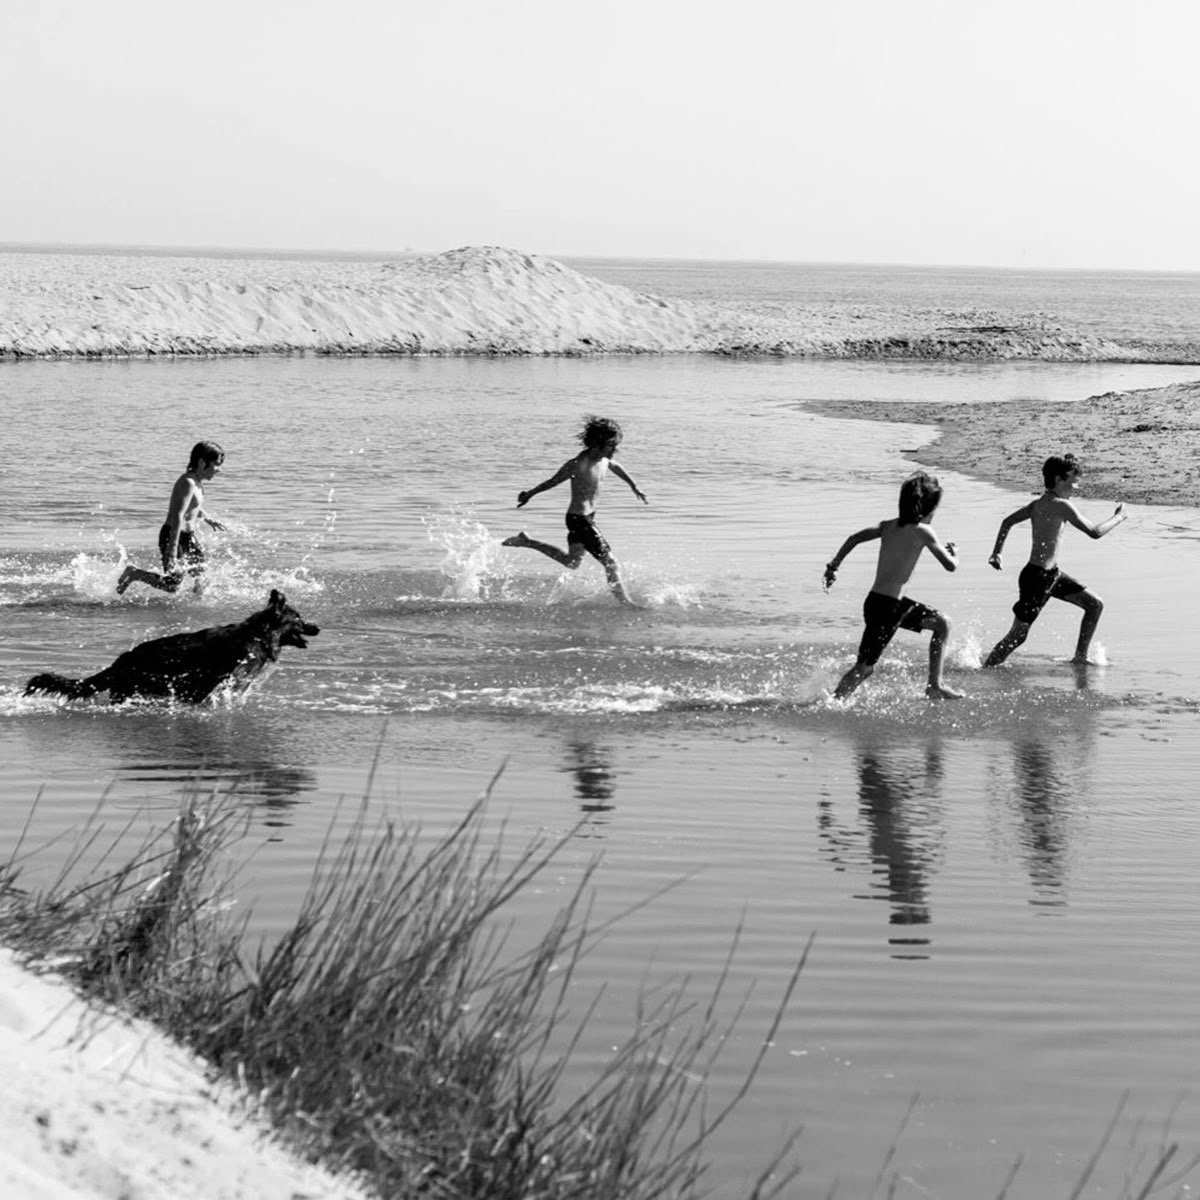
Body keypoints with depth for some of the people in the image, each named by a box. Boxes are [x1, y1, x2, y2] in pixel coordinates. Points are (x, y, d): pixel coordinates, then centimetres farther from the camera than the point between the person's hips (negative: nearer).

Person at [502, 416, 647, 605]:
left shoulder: (603, 459, -1)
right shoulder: (578, 464, -25)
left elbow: (615, 467, 23)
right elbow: (552, 481, -15)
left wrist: (634, 486, 23)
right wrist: (529, 494, -4)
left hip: (589, 516, 10)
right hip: (579, 520, -10)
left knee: (571, 562, 26)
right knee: (610, 562, -8)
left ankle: (526, 542, 34)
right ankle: (624, 602, 0)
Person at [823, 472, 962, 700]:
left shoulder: (889, 526, 7)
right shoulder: (923, 531, -12)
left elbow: (854, 538, 8)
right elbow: (951, 566, -10)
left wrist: (833, 565, 16)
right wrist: (954, 552, 13)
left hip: (895, 603, 9)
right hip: (884, 606, -9)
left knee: (942, 624, 19)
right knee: (865, 667, -4)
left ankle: (934, 685, 23)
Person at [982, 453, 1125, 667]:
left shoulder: (1038, 503, 8)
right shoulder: (1061, 505, -20)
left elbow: (1007, 521, 13)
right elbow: (1094, 532, -20)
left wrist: (996, 553, 15)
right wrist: (1118, 518, -5)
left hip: (1052, 575, 10)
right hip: (1036, 577, -10)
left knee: (1095, 605, 12)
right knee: (1017, 636, -3)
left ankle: (1080, 658, 19)